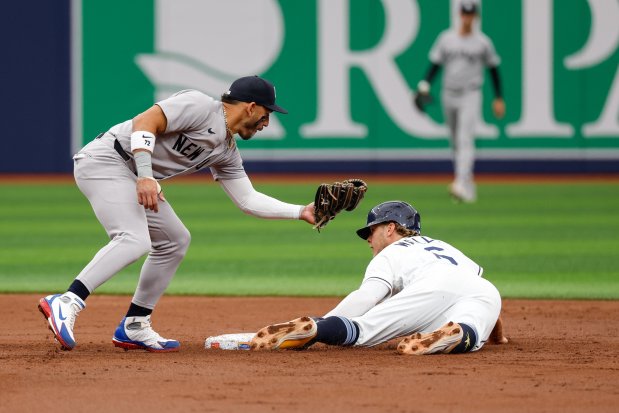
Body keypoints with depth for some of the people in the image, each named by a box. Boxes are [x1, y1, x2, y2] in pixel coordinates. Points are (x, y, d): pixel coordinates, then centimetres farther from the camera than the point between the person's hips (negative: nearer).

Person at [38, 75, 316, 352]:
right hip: (104, 160, -11)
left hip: (132, 176, 11)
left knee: (175, 241, 15)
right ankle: (67, 303, -36)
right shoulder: (200, 106, -11)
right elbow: (145, 121, -21)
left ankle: (133, 328, 16)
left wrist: (301, 212, 13)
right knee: (135, 239, -28)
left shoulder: (226, 152, 16)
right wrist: (145, 176, -31)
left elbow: (248, 200, 19)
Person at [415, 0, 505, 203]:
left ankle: (461, 185, -31)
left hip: (470, 96, -4)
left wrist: (499, 98, 5)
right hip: (449, 95, 4)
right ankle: (469, 186, 24)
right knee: (456, 143, 11)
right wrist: (424, 87, -9)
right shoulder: (446, 38, 5)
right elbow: (435, 64, 5)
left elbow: (493, 69, 6)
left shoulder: (482, 42, -1)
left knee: (465, 140, -19)